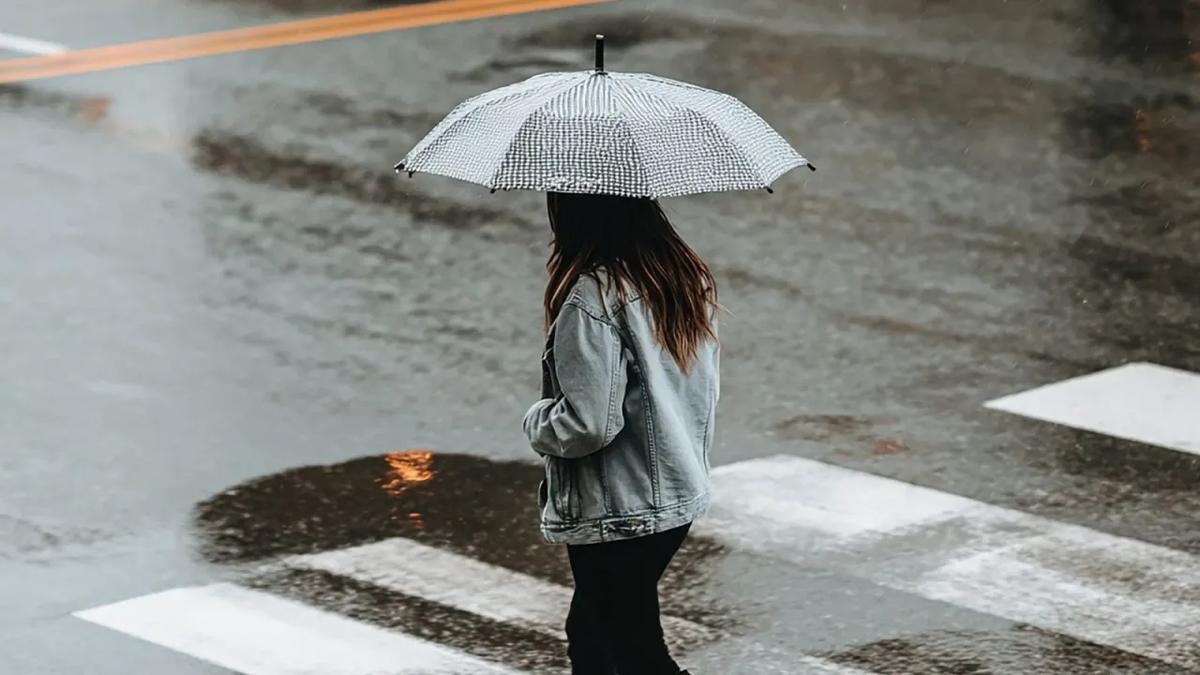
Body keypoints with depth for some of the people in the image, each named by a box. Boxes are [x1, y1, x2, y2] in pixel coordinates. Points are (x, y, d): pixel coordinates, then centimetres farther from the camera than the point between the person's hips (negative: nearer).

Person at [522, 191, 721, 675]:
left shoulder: (593, 296, -23)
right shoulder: (688, 276, 3)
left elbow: (588, 423, -24)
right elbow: (706, 389, 11)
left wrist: (536, 422, -5)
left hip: (615, 515, -9)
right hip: (681, 497, 9)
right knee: (589, 635, 23)